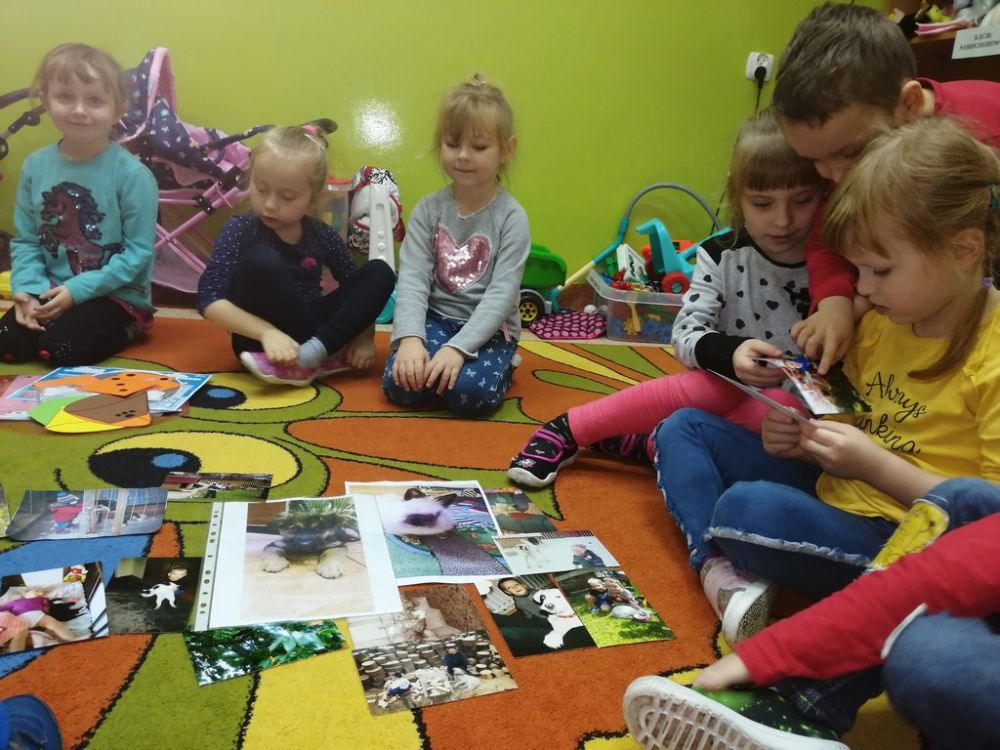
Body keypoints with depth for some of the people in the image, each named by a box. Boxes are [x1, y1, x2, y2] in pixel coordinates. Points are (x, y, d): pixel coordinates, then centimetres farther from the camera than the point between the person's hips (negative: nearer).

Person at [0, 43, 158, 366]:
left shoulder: (132, 174, -16)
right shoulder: (35, 166, 1)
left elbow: (138, 252, -16)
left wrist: (77, 289, -19)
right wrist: (26, 288, -12)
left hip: (117, 294, -5)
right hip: (53, 290, 5)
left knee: (60, 347, -22)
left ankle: (120, 329, 7)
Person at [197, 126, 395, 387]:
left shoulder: (323, 236, 1)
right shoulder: (240, 230, -9)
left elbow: (358, 288, 7)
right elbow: (209, 299, -17)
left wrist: (364, 336, -12)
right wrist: (268, 332, -30)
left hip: (310, 331, 4)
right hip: (262, 341, -4)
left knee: (380, 272, -10)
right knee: (261, 261, -30)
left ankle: (309, 355, -27)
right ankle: (327, 355, -21)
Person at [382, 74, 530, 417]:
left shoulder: (511, 217, -8)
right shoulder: (428, 209, 0)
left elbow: (502, 293, -16)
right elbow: (412, 278, -9)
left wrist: (458, 347, -27)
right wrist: (410, 337, -26)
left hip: (488, 328, -2)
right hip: (435, 319, 2)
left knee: (470, 391, -29)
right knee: (399, 382, -23)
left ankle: (500, 365, 5)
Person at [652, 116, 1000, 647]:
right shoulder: (881, 322, 5)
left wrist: (874, 464, -23)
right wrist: (807, 437, -4)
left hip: (899, 541, -9)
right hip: (831, 489, 9)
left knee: (748, 507, -37)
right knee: (683, 428, 5)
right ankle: (720, 568, -17)